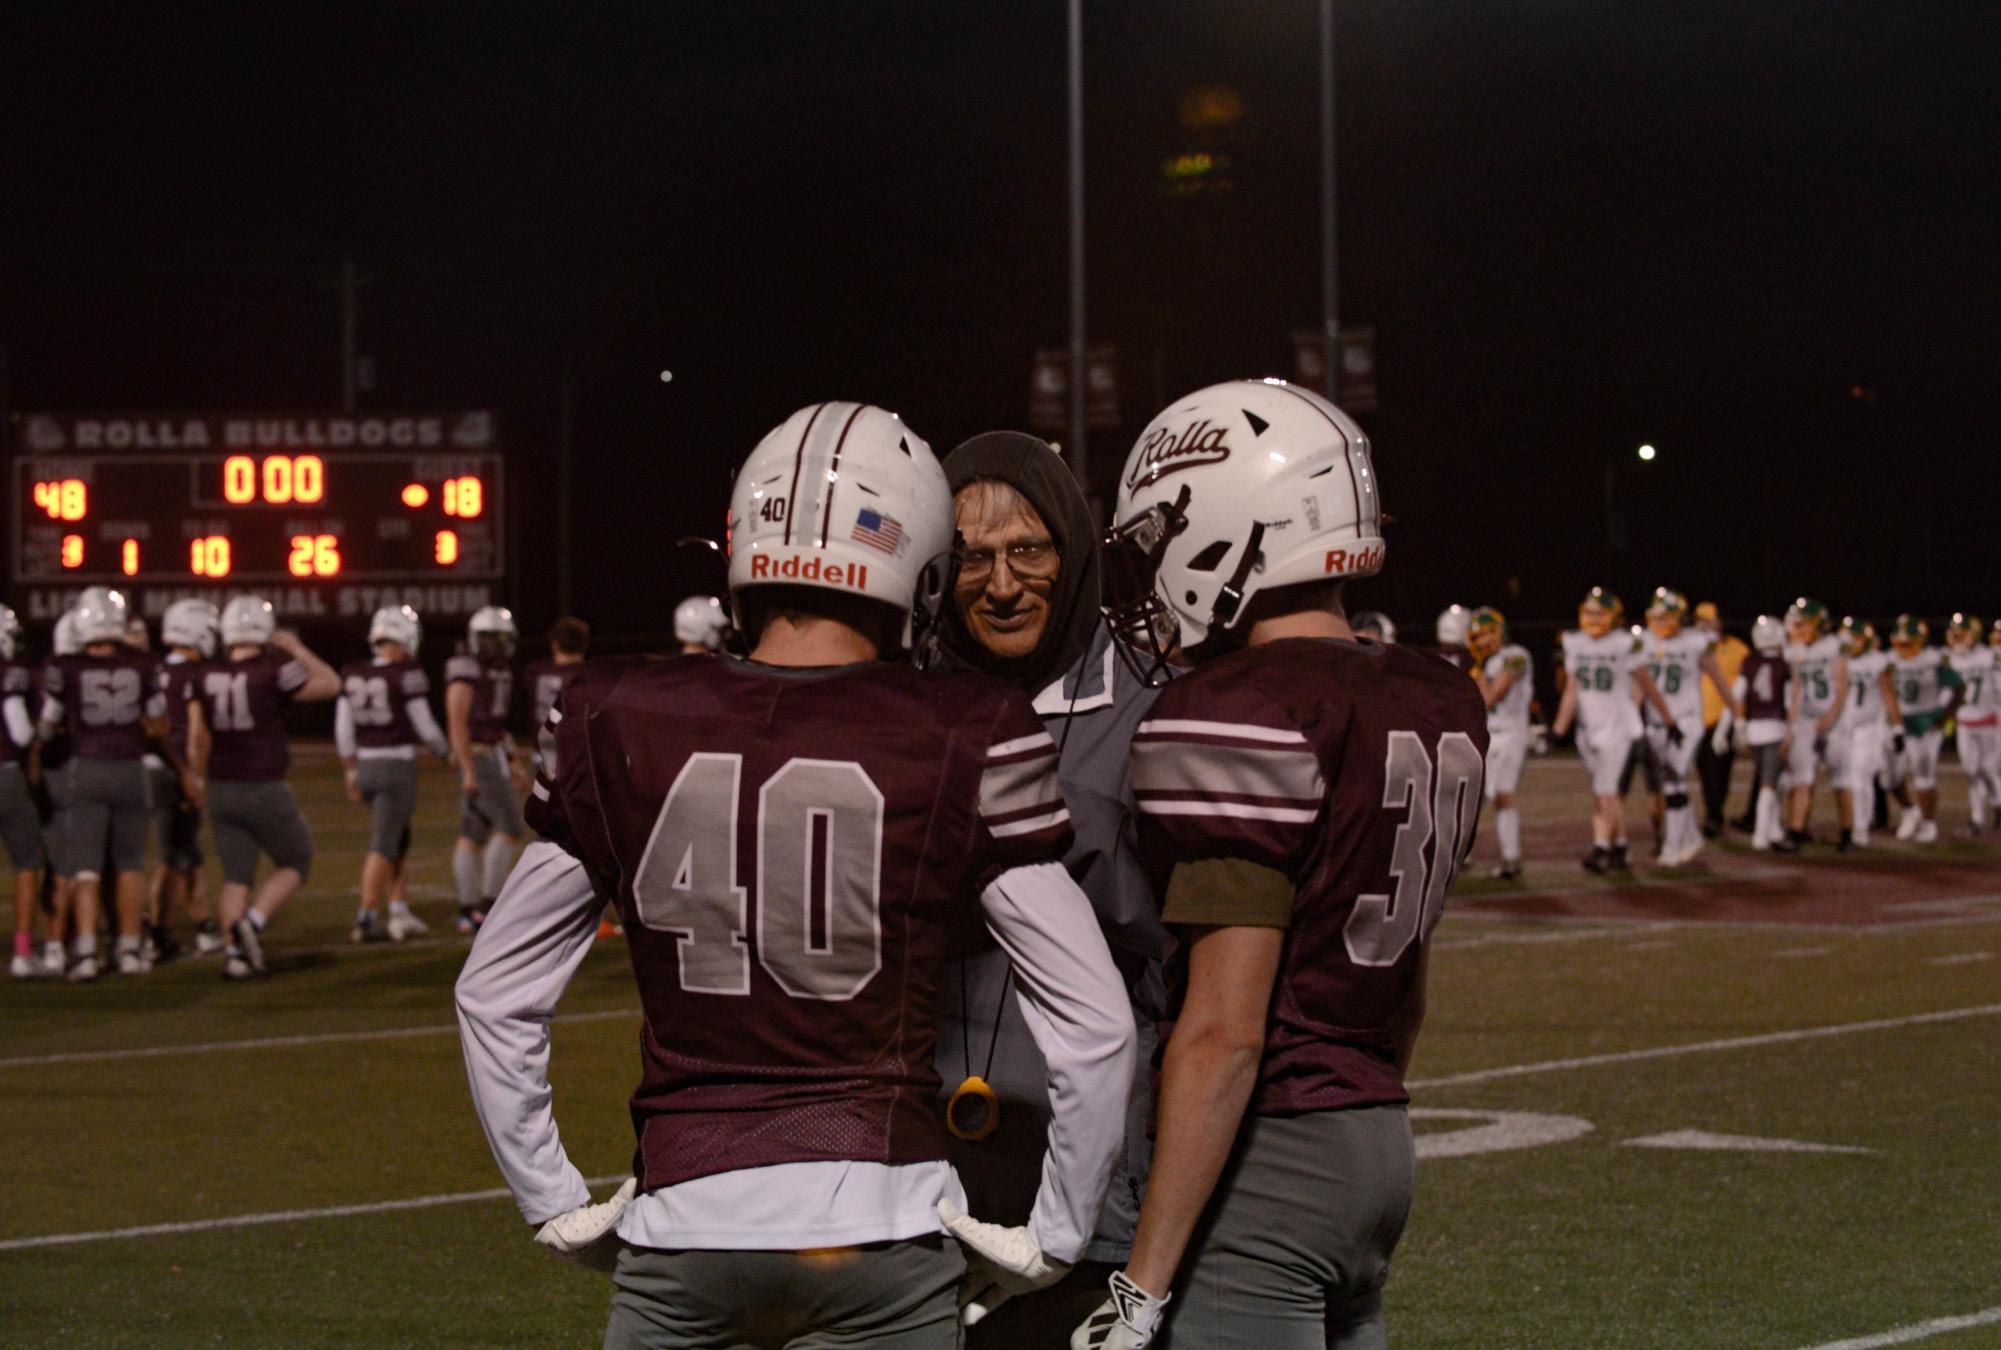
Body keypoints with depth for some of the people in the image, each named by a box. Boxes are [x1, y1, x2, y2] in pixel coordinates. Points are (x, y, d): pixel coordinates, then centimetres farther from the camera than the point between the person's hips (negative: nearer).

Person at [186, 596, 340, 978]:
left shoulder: (205, 678, 0)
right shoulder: (274, 673, -13)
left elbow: (197, 737, 0)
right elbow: (330, 685, -2)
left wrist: (198, 781, 12)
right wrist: (296, 648, 7)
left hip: (222, 790, 5)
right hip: (265, 790, -5)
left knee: (236, 875, 13)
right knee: (294, 864, 13)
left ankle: (235, 952, 0)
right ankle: (252, 923, -8)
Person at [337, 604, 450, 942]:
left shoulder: (353, 675, 5)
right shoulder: (407, 675, -12)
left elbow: (343, 730, 8)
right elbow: (424, 726, -9)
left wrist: (351, 774, 18)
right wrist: (448, 753, 10)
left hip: (365, 764, 6)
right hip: (397, 765, -6)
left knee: (398, 841, 19)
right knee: (383, 846, -3)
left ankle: (399, 912, 18)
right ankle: (366, 920, -4)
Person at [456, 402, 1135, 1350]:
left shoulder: (621, 726, 1)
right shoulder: (961, 745, -6)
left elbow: (495, 995, 9)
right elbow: (1094, 1028, -5)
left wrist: (555, 1207, 16)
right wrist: (1052, 1239, 7)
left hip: (683, 1228, 2)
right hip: (880, 1231, -1)